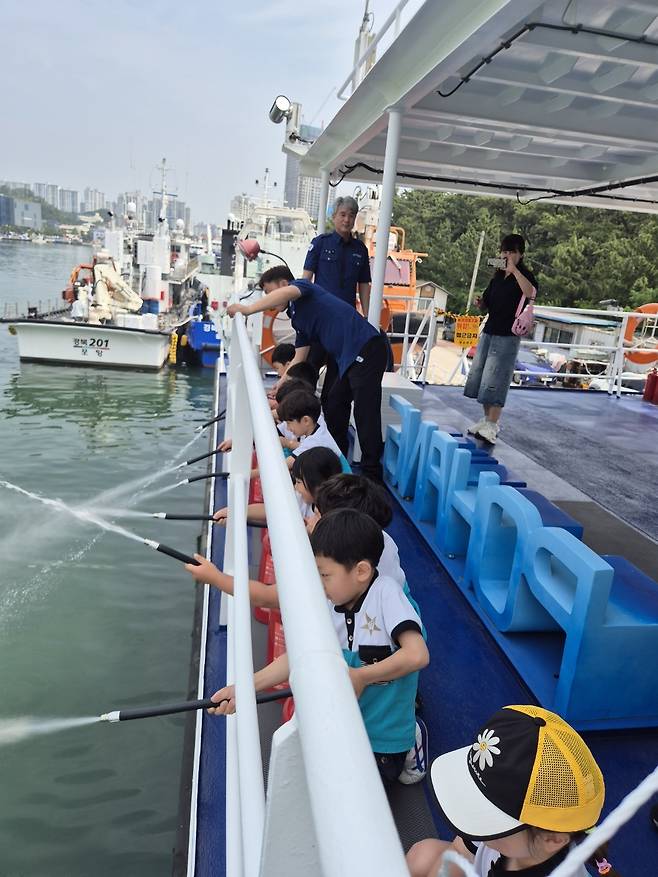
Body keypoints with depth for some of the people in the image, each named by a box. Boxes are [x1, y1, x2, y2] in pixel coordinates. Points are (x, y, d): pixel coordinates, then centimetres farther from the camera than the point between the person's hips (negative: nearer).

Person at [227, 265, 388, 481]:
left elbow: (288, 292, -25)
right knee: (333, 408, 15)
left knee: (365, 413, -9)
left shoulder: (303, 286, 1)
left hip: (365, 349, -10)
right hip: (351, 358, 10)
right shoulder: (298, 318, 25)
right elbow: (299, 359, 25)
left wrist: (248, 309, -23)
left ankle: (372, 475, -5)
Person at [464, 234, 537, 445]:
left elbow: (531, 293, -29)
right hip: (489, 331, 7)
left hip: (507, 335, -7)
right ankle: (487, 419, 18)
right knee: (479, 375, 7)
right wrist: (480, 303, -2)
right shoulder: (498, 275, 13)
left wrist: (514, 269, -26)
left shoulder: (524, 275, -5)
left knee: (495, 379, -10)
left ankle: (492, 426, -5)